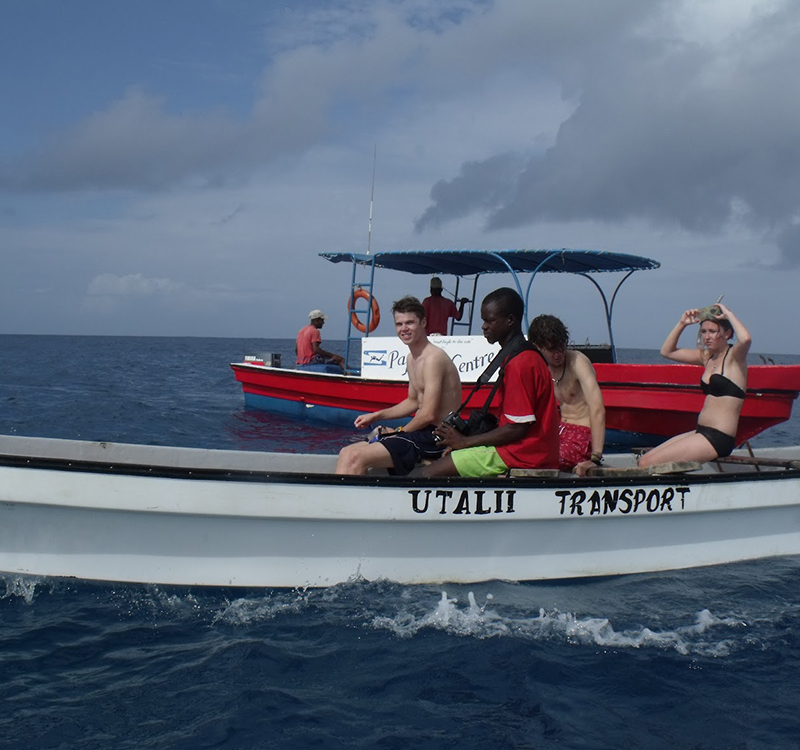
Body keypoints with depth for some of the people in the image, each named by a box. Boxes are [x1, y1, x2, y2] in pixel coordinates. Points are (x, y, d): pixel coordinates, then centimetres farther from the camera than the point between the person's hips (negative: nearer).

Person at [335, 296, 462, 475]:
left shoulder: (433, 358, -16)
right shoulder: (412, 358, 15)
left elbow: (428, 415, -21)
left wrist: (399, 431, -7)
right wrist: (376, 416, 19)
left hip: (435, 439, -10)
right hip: (423, 432, 10)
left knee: (356, 457, -22)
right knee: (346, 453, 4)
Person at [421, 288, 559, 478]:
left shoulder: (520, 363, -17)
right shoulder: (526, 357, 16)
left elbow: (517, 428, -19)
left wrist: (465, 441, -11)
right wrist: (464, 438, 9)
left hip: (522, 453, -11)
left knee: (429, 473, -14)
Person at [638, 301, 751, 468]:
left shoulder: (734, 356, -7)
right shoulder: (707, 356, 15)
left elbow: (745, 338, -32)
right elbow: (667, 351, 23)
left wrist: (728, 313, -15)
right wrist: (682, 324, 11)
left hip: (718, 439, -9)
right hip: (701, 433, 9)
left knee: (648, 465, -15)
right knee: (643, 461, 2)